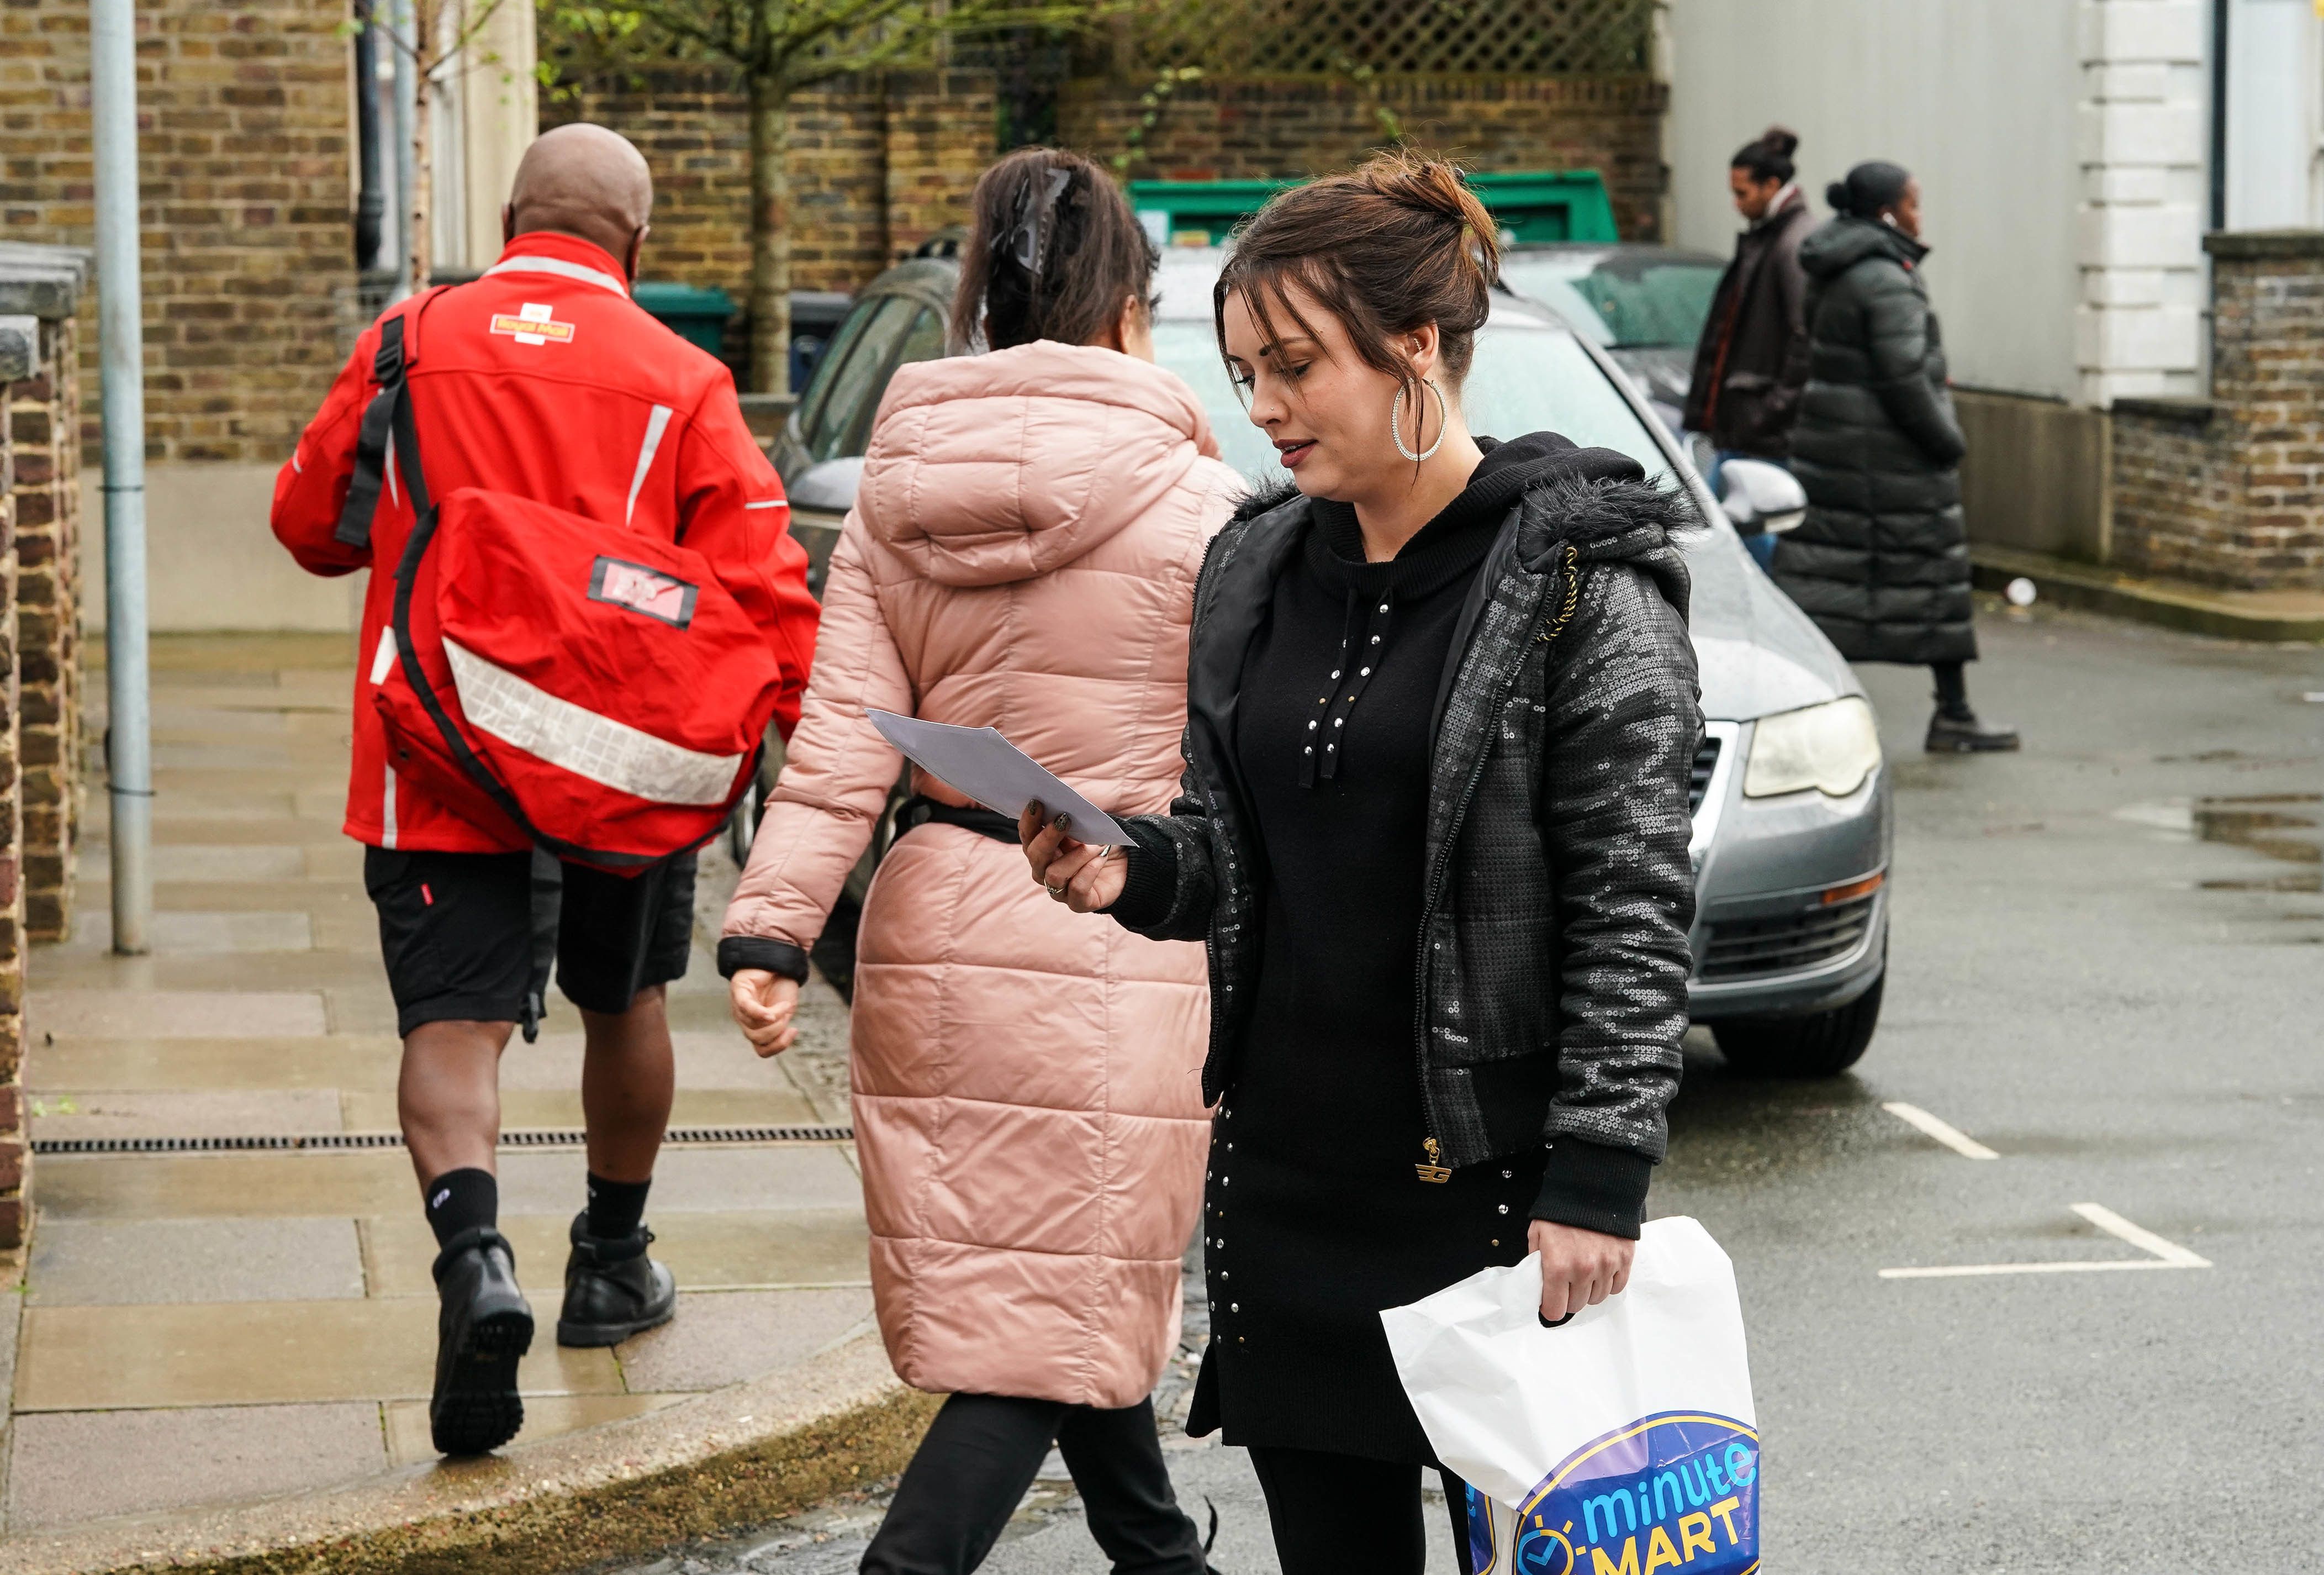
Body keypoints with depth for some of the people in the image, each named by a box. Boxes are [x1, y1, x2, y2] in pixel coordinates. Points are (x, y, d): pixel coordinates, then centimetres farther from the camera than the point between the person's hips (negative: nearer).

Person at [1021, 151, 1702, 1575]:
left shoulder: (1579, 577, -9)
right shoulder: (1260, 567, 11)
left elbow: (1637, 906, -11)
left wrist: (1597, 1178, -17)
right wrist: (1136, 873, -4)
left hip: (1494, 1182, -6)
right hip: (1287, 1178, 6)